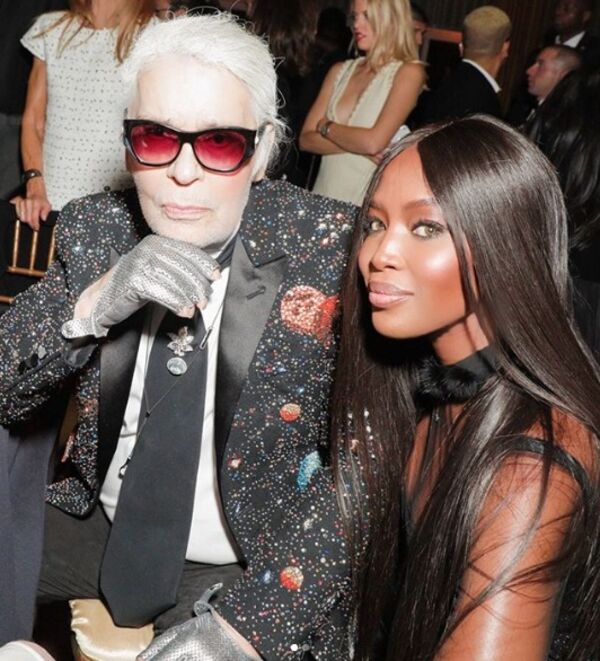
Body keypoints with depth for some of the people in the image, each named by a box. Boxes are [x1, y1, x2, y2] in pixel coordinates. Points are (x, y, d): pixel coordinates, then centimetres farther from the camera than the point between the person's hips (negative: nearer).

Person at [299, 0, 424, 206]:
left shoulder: (409, 71, -5)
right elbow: (306, 139, 2)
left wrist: (326, 127, -1)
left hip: (368, 198, -4)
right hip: (325, 192, 4)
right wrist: (357, 144, -13)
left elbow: (374, 142, -17)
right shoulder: (340, 70, 9)